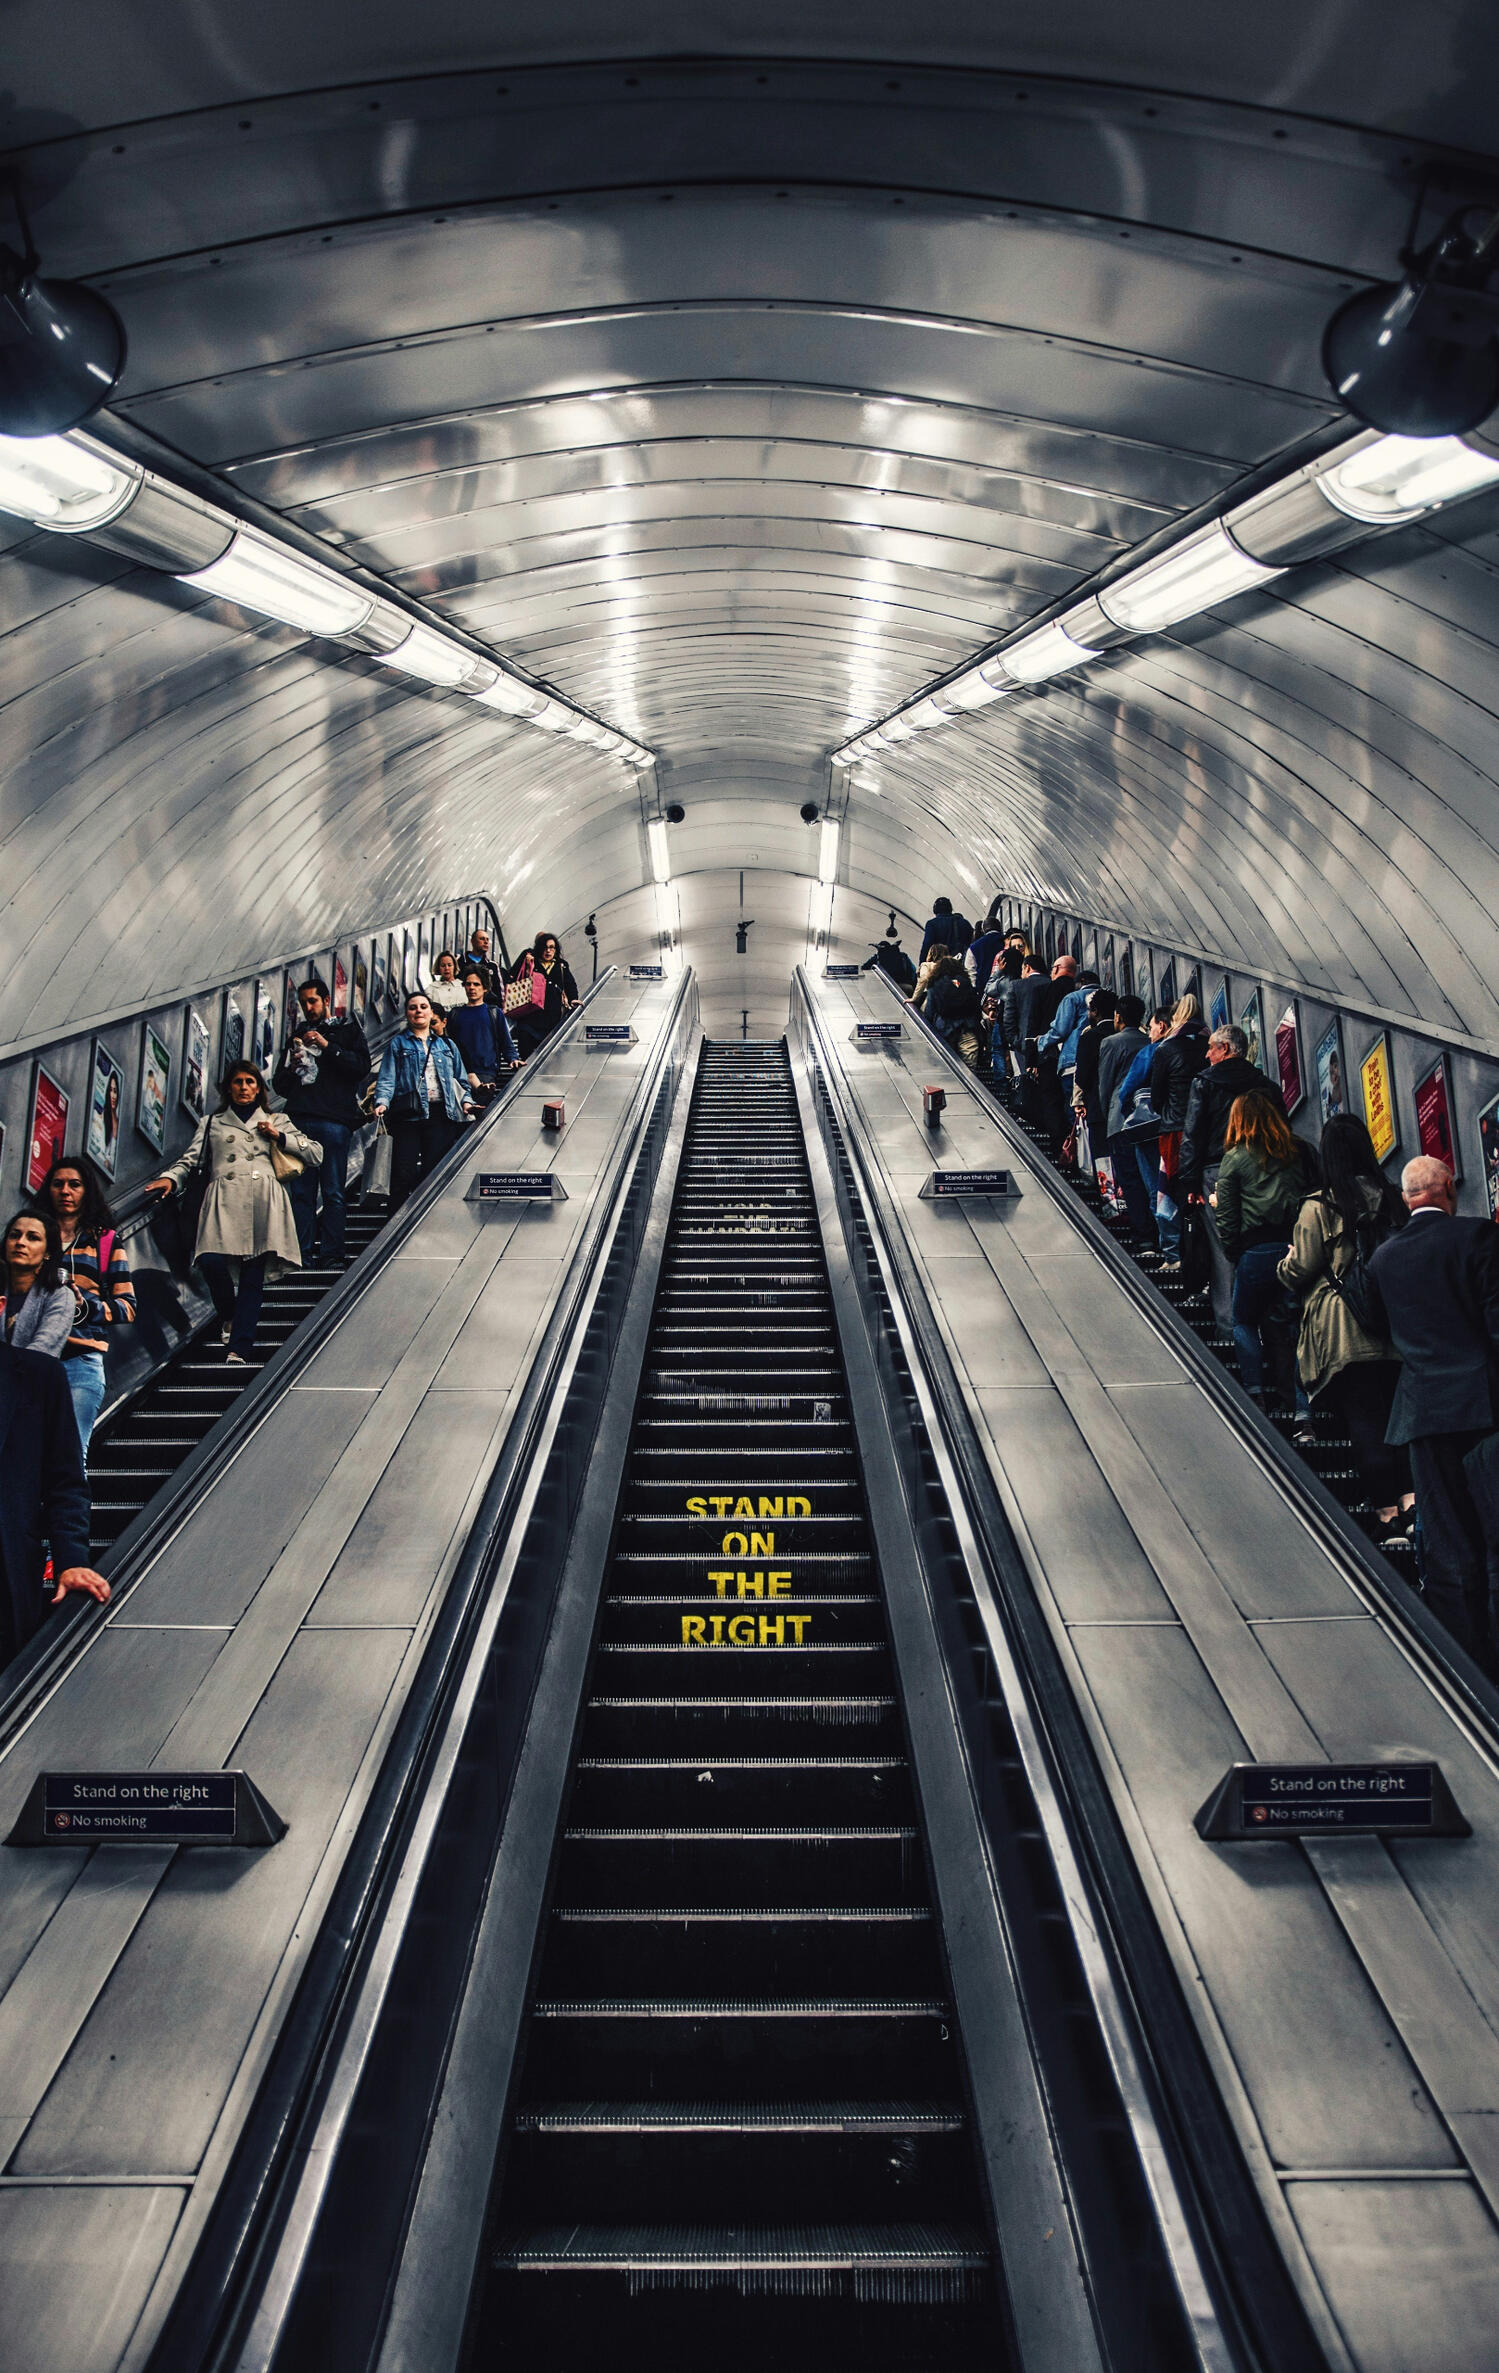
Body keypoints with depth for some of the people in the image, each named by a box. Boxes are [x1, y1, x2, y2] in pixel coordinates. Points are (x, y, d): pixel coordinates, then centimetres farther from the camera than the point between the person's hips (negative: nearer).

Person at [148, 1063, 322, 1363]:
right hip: (224, 1199, 1)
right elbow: (191, 1160, 17)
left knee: (254, 1272, -12)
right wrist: (170, 1179, -3)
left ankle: (239, 1348, -13)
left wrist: (280, 1137, 9)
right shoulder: (212, 1123, 27)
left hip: (264, 1200, 0)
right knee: (210, 1260, -22)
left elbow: (316, 1152, 19)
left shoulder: (277, 1121, 26)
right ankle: (229, 1315, 8)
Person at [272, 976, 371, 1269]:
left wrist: (328, 1047, -9)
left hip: (334, 1120, -4)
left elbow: (362, 1067, -5)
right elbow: (279, 1085, 22)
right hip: (300, 1121, 4)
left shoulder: (348, 1031, 13)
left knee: (334, 1192, -6)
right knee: (301, 1191, 0)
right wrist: (290, 1069, 1)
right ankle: (301, 1255, 2)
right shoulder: (297, 1036, 25)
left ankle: (332, 1255, -4)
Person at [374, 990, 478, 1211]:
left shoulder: (447, 1045, 20)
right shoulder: (398, 1044, 12)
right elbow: (387, 1079, 2)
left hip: (441, 1113, 2)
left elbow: (460, 1080, 21)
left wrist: (466, 1100, 3)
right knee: (404, 1174, -7)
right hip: (408, 1115, -2)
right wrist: (382, 1102, -15)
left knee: (435, 1172, 0)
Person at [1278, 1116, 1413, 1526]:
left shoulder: (1318, 1207, -9)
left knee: (1362, 1417, 0)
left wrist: (1284, 1267, 14)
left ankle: (1386, 1504, -2)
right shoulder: (1391, 1199, 5)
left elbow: (1301, 1269, -7)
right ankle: (1409, 1491, 6)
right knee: (1397, 1409, 13)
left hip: (1343, 1334, -4)